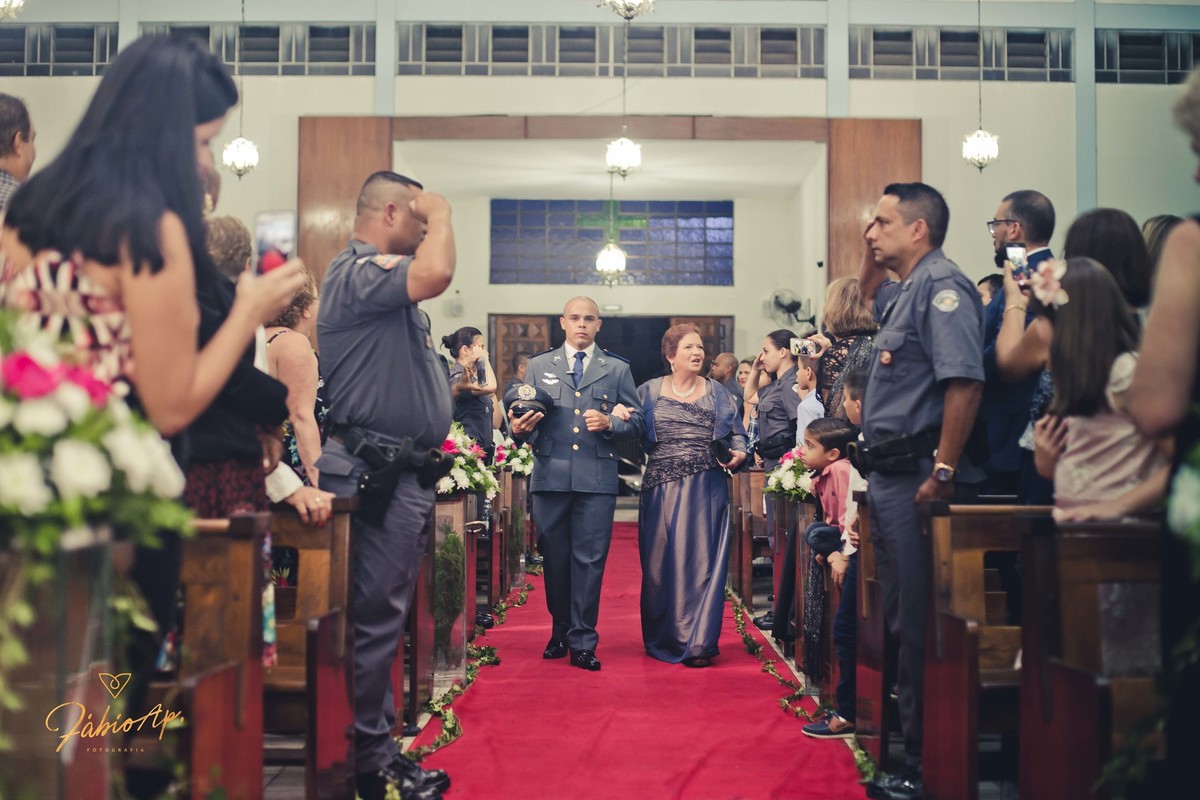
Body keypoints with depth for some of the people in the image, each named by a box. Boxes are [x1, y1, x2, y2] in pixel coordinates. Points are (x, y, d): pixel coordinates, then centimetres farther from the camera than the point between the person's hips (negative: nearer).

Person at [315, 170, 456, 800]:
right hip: (380, 473, -11)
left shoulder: (377, 276, 21)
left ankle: (379, 748, 23)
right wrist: (440, 212, -15)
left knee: (386, 616, 14)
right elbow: (434, 274, -28)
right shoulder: (357, 270, -13)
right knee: (376, 617, -6)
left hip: (403, 472, 11)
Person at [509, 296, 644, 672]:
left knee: (589, 559, -3)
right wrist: (520, 428, -12)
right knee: (554, 558, 7)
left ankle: (582, 642, 3)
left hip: (597, 477, -1)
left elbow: (637, 422, 8)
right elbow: (524, 416, 10)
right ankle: (560, 631, 24)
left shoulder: (617, 369, 12)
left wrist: (609, 423, -11)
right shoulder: (539, 365, 14)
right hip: (550, 475, 1)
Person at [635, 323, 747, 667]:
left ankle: (698, 643, -1)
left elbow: (738, 433, 9)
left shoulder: (717, 392, 10)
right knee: (660, 563, 4)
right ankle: (663, 639, 18)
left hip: (706, 490, 0)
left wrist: (738, 454, -11)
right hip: (661, 489, 0)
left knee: (701, 560, -4)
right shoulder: (648, 392, 8)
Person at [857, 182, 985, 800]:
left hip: (917, 477, -10)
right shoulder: (907, 290, 19)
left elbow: (964, 382, -23)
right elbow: (869, 296, 44)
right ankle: (906, 742, 24)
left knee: (919, 626, -6)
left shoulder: (941, 285, -12)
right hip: (889, 474, 10)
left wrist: (943, 473, -25)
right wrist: (873, 259, 24)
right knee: (900, 620, 14)